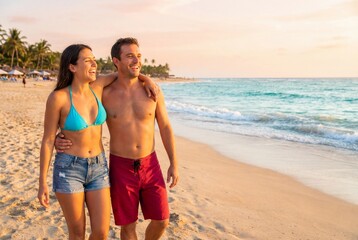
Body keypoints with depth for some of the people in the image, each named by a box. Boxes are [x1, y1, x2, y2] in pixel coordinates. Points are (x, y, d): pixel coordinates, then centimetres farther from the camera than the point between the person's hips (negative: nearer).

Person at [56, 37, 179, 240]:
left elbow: (165, 127, 2)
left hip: (150, 166, 2)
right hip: (121, 168, -1)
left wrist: (174, 164, 0)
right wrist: (61, 139, -16)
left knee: (162, 221, 8)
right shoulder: (105, 94, -9)